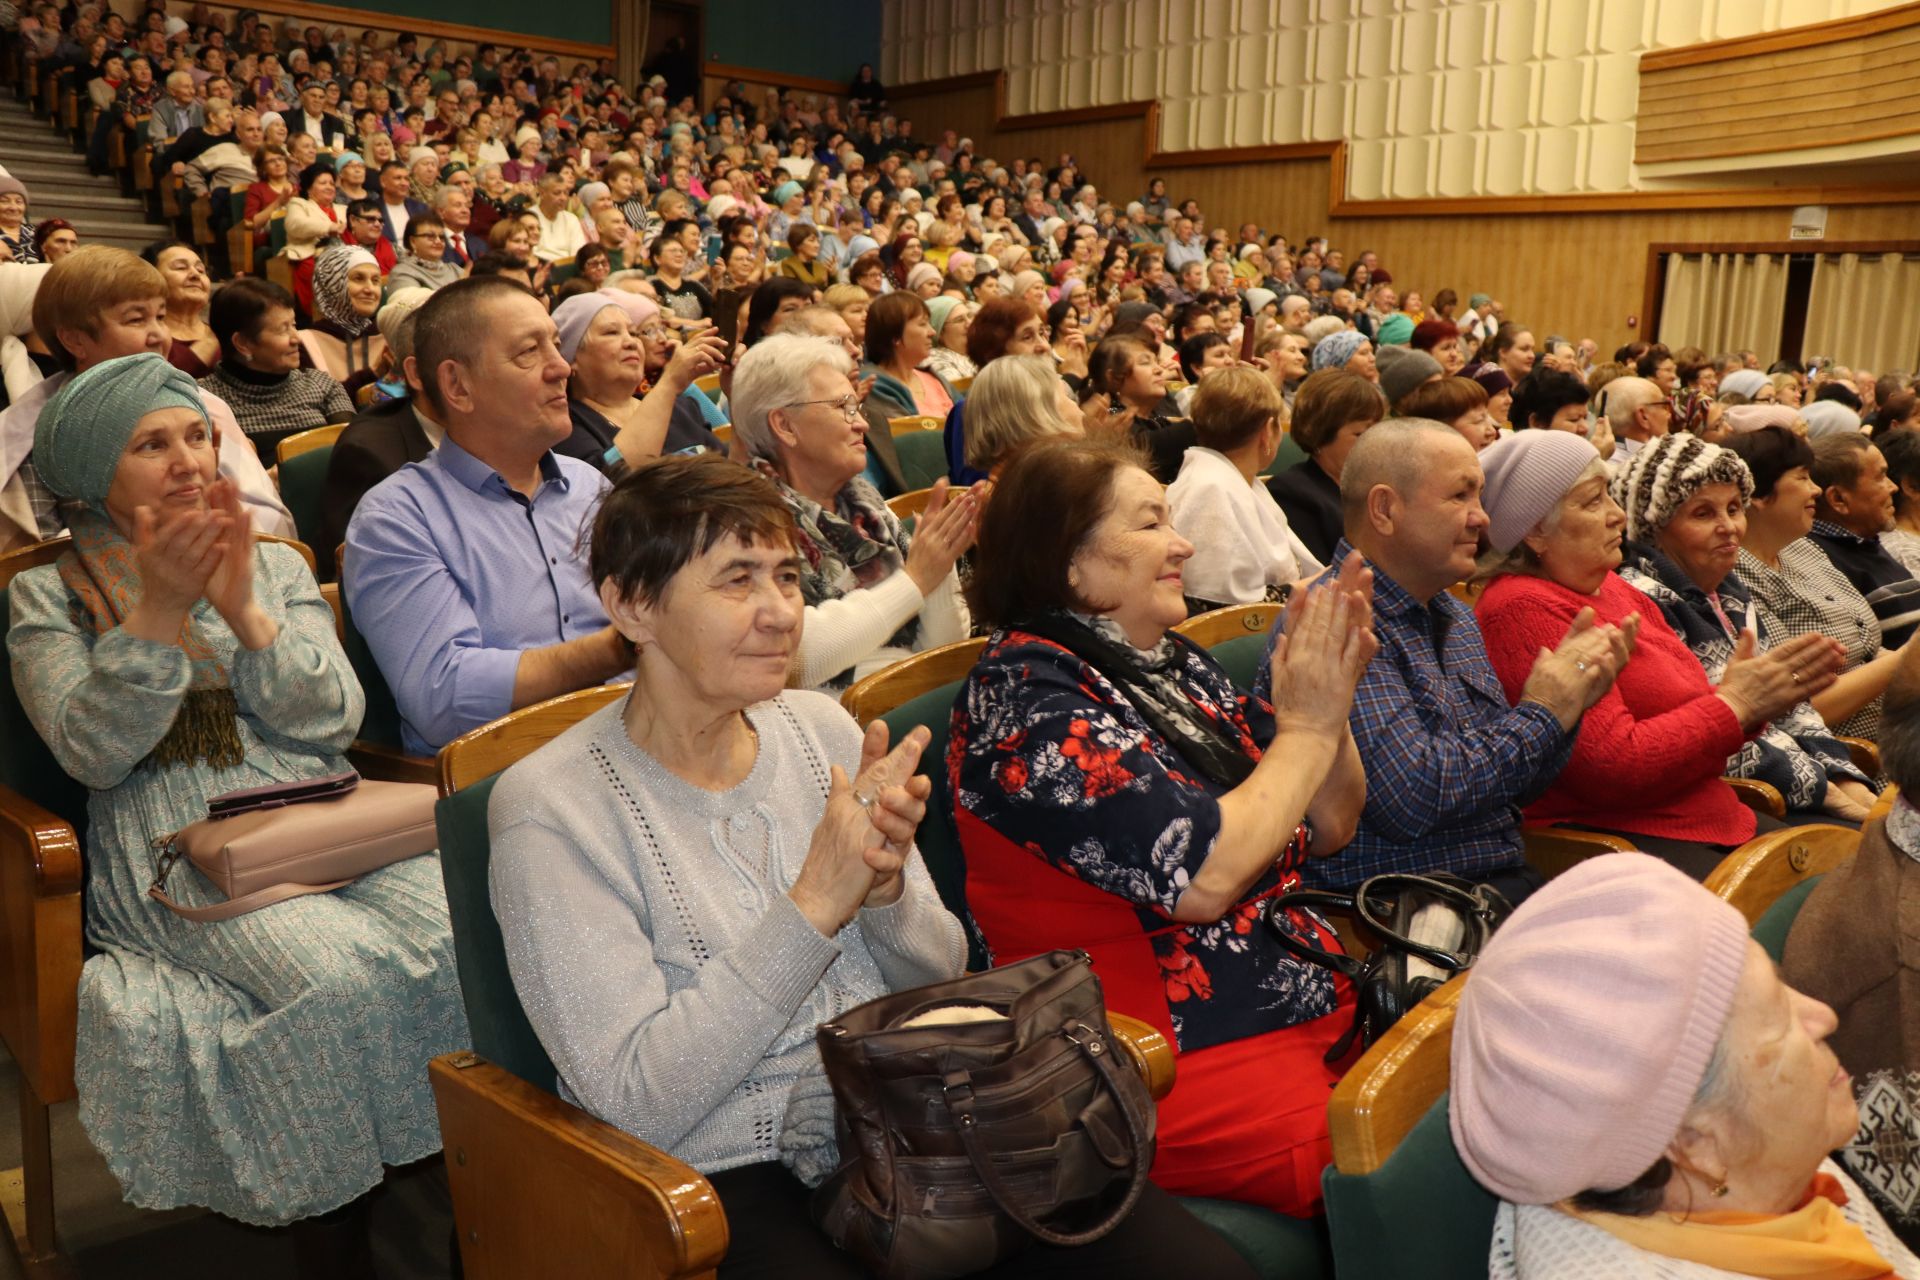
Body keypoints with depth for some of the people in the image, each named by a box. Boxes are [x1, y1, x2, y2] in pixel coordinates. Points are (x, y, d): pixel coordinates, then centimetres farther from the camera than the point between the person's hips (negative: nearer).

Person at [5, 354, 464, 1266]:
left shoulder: (276, 568, 17)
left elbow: (335, 720, 4)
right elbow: (93, 752, -5)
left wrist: (243, 609, -9)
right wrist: (156, 609, -15)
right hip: (174, 851, -3)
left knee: (464, 933, -27)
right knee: (342, 976, -32)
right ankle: (333, 1233, -11)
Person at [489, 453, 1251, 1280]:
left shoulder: (823, 729, 6)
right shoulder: (550, 808, -9)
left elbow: (940, 977, 10)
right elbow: (636, 1101, -14)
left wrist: (885, 889, -12)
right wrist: (815, 902, -20)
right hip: (734, 1179, -3)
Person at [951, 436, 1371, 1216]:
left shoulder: (1171, 666, 11)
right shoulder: (1027, 697, -13)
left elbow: (1328, 828, 14)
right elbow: (1201, 879, -21)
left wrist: (1330, 695, -3)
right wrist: (1306, 727, -9)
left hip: (1316, 998, 8)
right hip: (1184, 1059, -8)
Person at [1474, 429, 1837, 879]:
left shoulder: (1612, 589, 14)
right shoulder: (1523, 610, -16)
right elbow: (1615, 765, -21)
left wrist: (1751, 696, -3)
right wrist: (1735, 704, -12)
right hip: (1614, 838, -10)